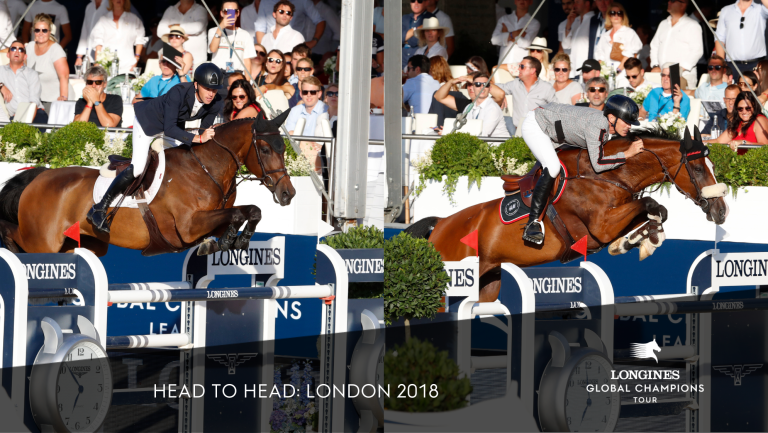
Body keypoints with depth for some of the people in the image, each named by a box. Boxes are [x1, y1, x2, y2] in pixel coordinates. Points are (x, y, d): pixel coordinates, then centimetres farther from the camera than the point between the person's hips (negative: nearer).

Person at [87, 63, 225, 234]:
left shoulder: (216, 104, -22)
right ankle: (99, 209, -11)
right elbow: (169, 129, -44)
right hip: (148, 120, -7)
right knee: (137, 167, -18)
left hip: (175, 123, 7)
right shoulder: (179, 92, -39)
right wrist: (198, 138, -51)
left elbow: (206, 132, -5)